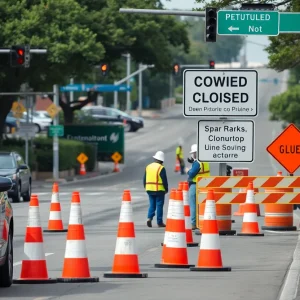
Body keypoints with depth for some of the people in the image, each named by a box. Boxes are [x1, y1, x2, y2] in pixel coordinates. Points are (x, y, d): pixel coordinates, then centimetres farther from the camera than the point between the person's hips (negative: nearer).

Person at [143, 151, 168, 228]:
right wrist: (166, 189, 2)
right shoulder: (161, 168, -11)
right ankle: (159, 222, 5)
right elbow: (164, 180, -10)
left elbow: (145, 179, 12)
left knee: (152, 205, 12)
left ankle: (149, 218, -8)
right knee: (159, 205, 2)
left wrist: (145, 187, 22)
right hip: (159, 189, -5)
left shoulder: (148, 167, 6)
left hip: (150, 189, 5)